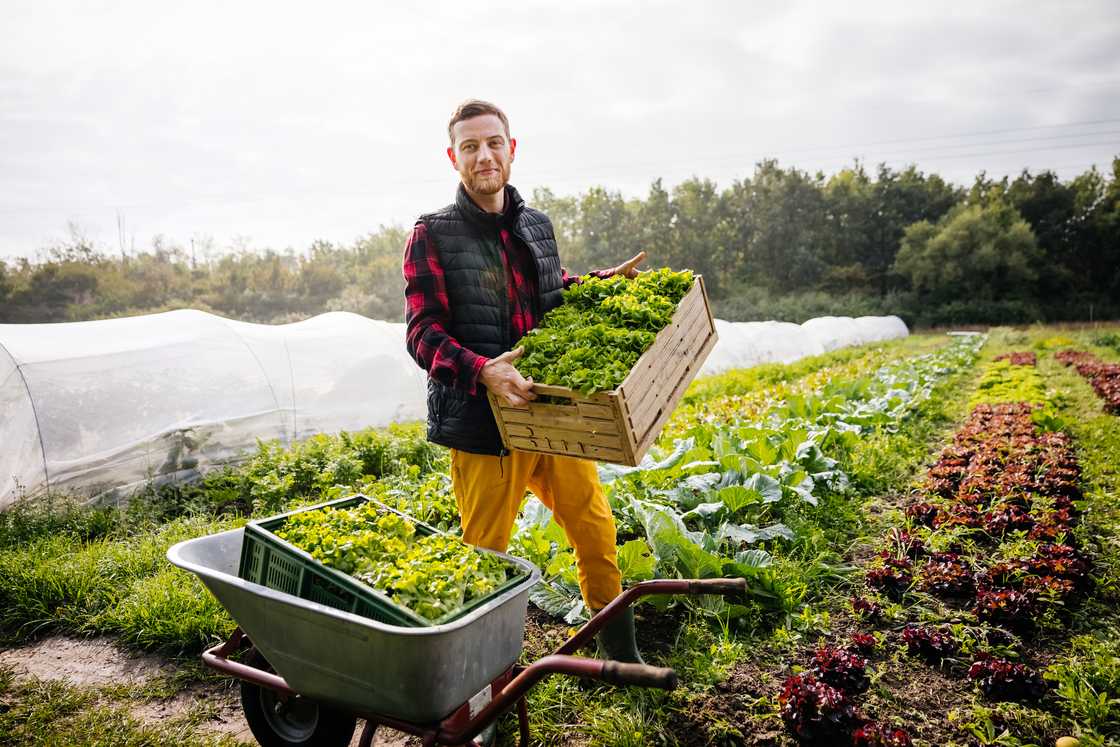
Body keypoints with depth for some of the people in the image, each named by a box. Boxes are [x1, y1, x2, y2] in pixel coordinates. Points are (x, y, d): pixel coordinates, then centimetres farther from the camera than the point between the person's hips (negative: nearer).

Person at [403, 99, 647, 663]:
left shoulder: (536, 225, 11)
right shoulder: (433, 235, -5)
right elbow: (422, 334, -13)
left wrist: (604, 281, 10)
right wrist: (483, 372, -30)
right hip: (482, 425, -5)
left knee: (597, 535, 13)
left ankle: (621, 655, 35)